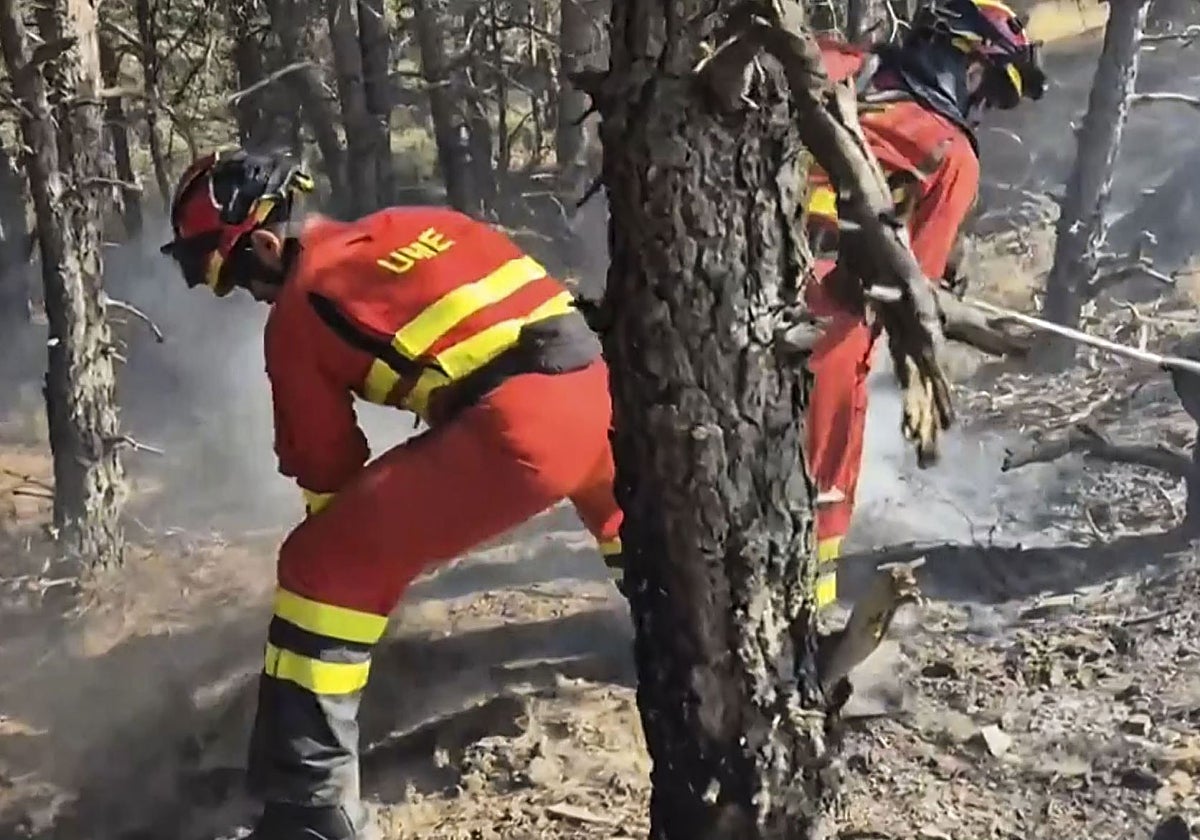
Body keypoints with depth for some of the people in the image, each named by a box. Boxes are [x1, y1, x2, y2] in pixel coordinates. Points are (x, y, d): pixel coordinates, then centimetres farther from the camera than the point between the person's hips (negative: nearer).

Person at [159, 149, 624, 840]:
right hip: (596, 383, 8)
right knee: (620, 505, 41)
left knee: (327, 567, 1)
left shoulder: (300, 308, 5)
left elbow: (326, 464, 10)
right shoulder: (407, 228, 22)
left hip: (519, 424, -8)